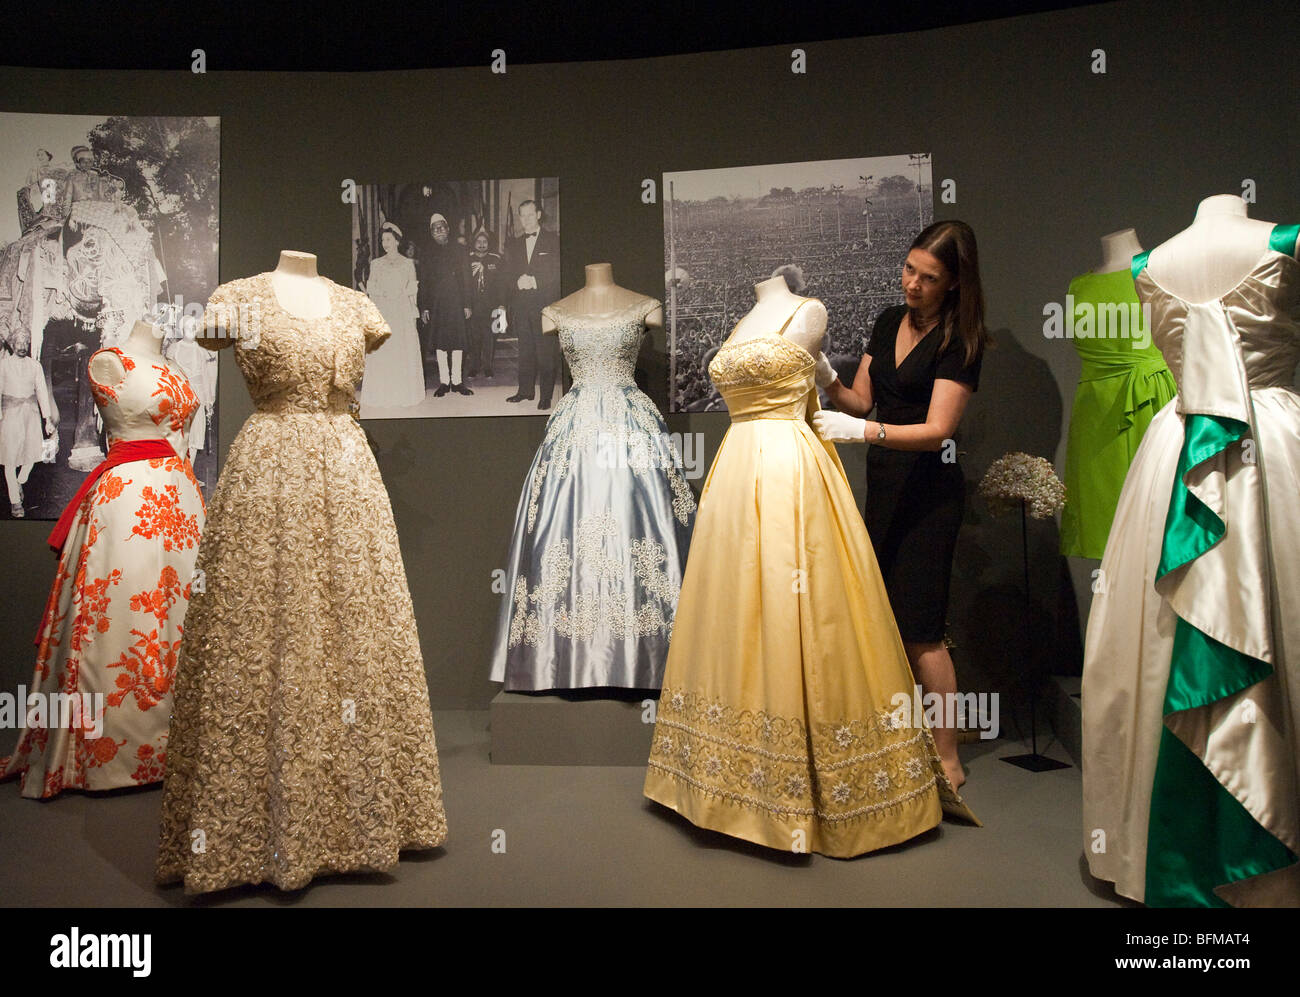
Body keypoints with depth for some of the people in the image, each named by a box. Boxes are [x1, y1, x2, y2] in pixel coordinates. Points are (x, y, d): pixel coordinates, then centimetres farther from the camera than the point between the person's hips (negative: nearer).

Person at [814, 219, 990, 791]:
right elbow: (862, 402, 13)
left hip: (929, 487, -7)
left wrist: (861, 431, -32)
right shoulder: (888, 322, 9)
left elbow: (937, 429, -21)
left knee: (920, 625, -5)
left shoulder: (959, 339, -13)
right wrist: (827, 380, -7)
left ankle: (947, 758, 8)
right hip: (883, 479, 7)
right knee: (888, 616, 12)